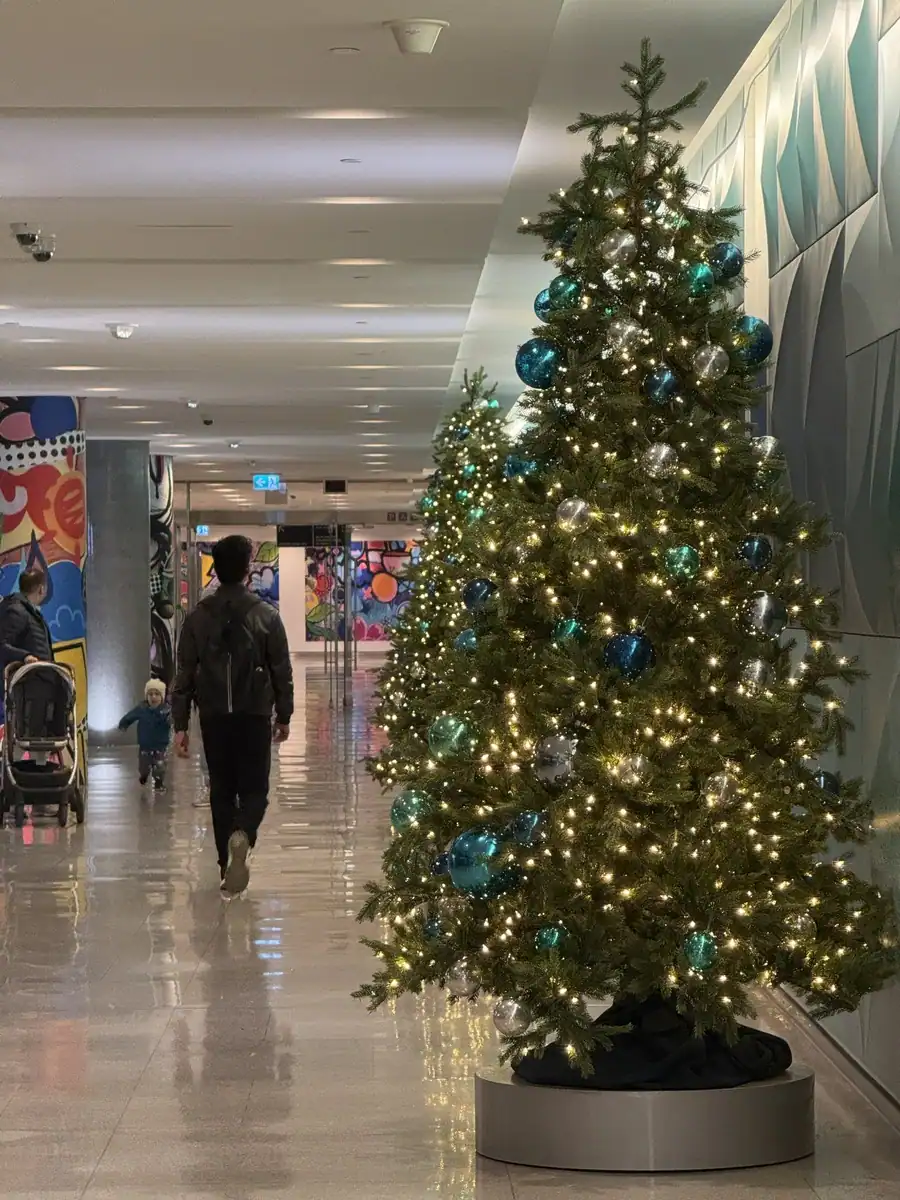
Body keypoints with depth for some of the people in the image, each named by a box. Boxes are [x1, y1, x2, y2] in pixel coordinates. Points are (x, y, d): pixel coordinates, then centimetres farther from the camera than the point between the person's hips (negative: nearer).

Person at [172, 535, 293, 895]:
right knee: (254, 789, 5)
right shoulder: (265, 616, -4)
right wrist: (284, 716, 11)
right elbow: (282, 672, -1)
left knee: (221, 790, 12)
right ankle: (242, 835, -27)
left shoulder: (199, 618, 1)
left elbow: (184, 674, 1)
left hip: (213, 718, 2)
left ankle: (228, 868, 14)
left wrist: (180, 724, 4)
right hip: (254, 716, -2)